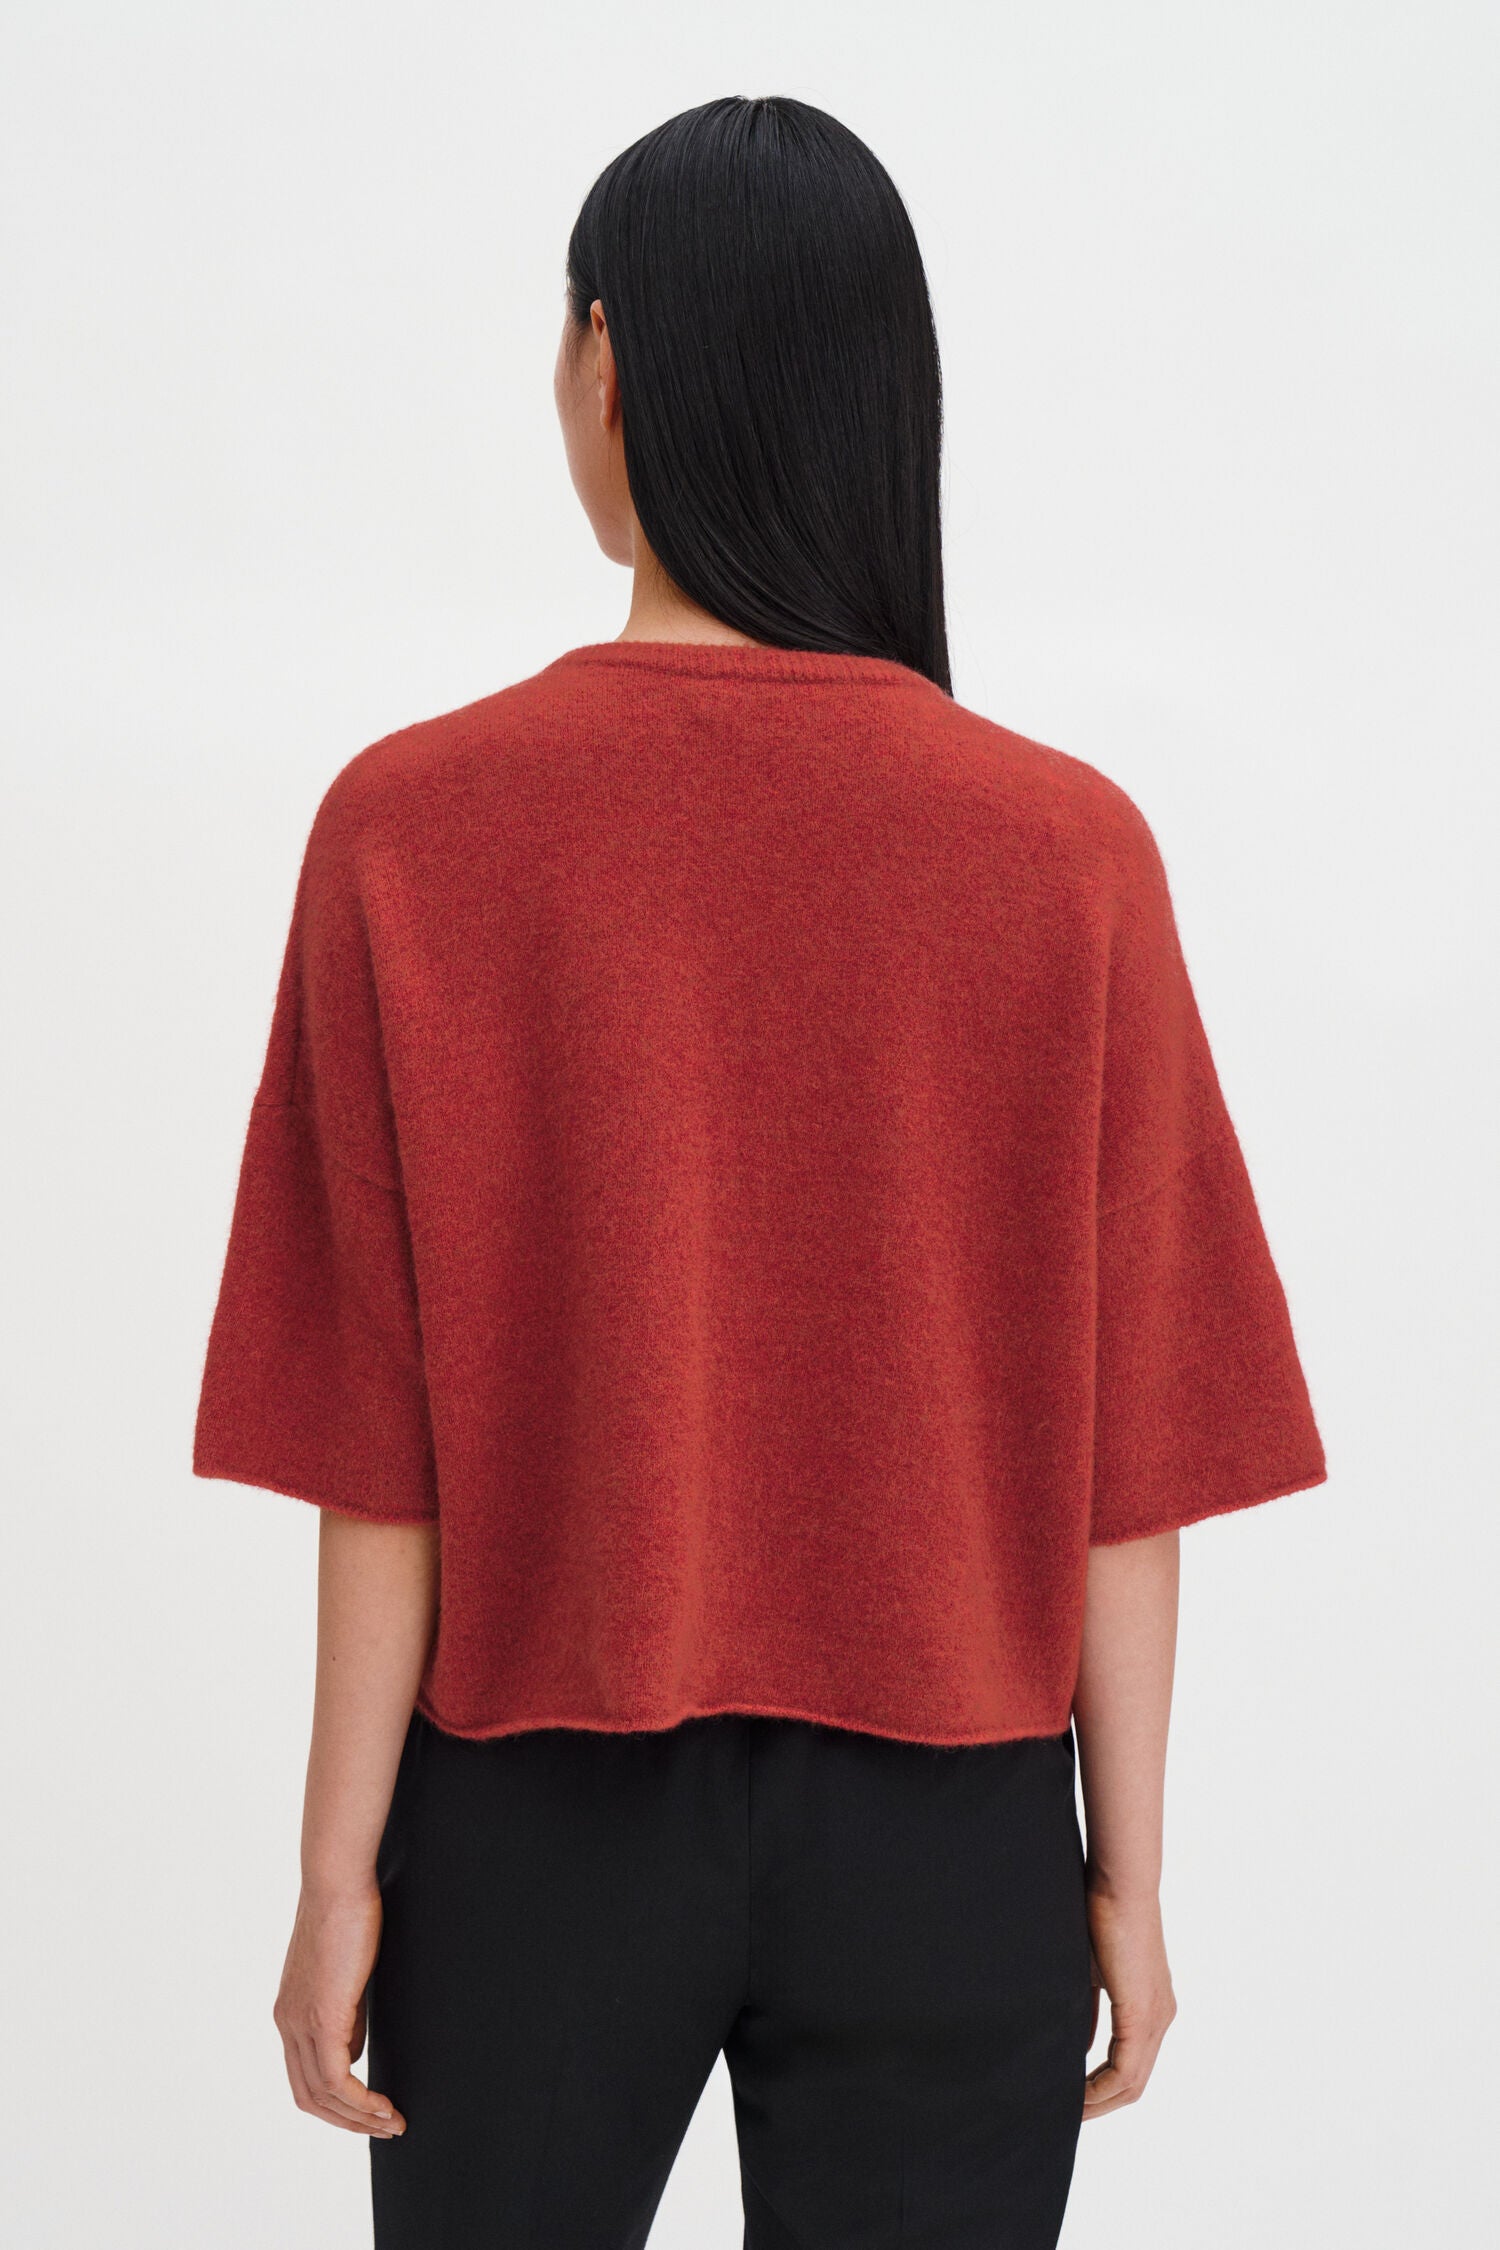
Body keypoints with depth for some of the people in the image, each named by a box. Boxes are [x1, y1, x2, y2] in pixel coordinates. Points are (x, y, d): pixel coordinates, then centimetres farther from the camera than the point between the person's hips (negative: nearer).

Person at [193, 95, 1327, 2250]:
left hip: (539, 1822, 0)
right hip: (948, 1831, 1)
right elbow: (1125, 1457, -5)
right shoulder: (1070, 853, -9)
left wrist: (341, 1866, 1)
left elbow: (378, 1444, -9)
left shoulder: (414, 831, -11)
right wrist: (1128, 1870, 5)